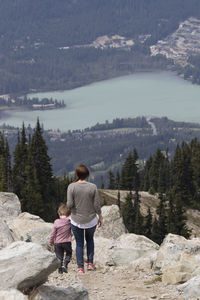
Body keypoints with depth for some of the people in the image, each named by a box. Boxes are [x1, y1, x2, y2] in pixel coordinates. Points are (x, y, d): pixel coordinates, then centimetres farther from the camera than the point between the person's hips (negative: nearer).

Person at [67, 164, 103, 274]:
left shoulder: (72, 187, -14)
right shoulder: (93, 187, -12)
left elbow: (69, 204, -15)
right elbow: (97, 205, -8)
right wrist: (100, 217, 7)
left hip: (76, 221, -1)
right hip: (91, 220, 1)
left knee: (79, 244, 14)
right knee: (90, 239, 27)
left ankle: (80, 268, 10)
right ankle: (90, 264, 23)